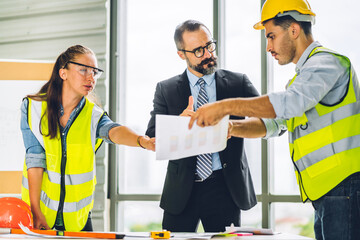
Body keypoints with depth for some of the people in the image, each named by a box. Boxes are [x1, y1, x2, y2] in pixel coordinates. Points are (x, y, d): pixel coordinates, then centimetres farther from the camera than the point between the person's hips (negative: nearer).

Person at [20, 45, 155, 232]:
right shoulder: (32, 106, -5)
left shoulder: (94, 115, -3)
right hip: (38, 208, -1)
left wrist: (142, 141, -48)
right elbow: (34, 159, -11)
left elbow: (113, 131, -26)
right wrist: (36, 211, -17)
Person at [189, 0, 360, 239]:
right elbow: (272, 124, 29)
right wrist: (233, 128, 11)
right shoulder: (301, 76, 26)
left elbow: (292, 101, -24)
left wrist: (226, 106, -22)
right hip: (325, 194, 9)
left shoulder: (326, 61, -7)